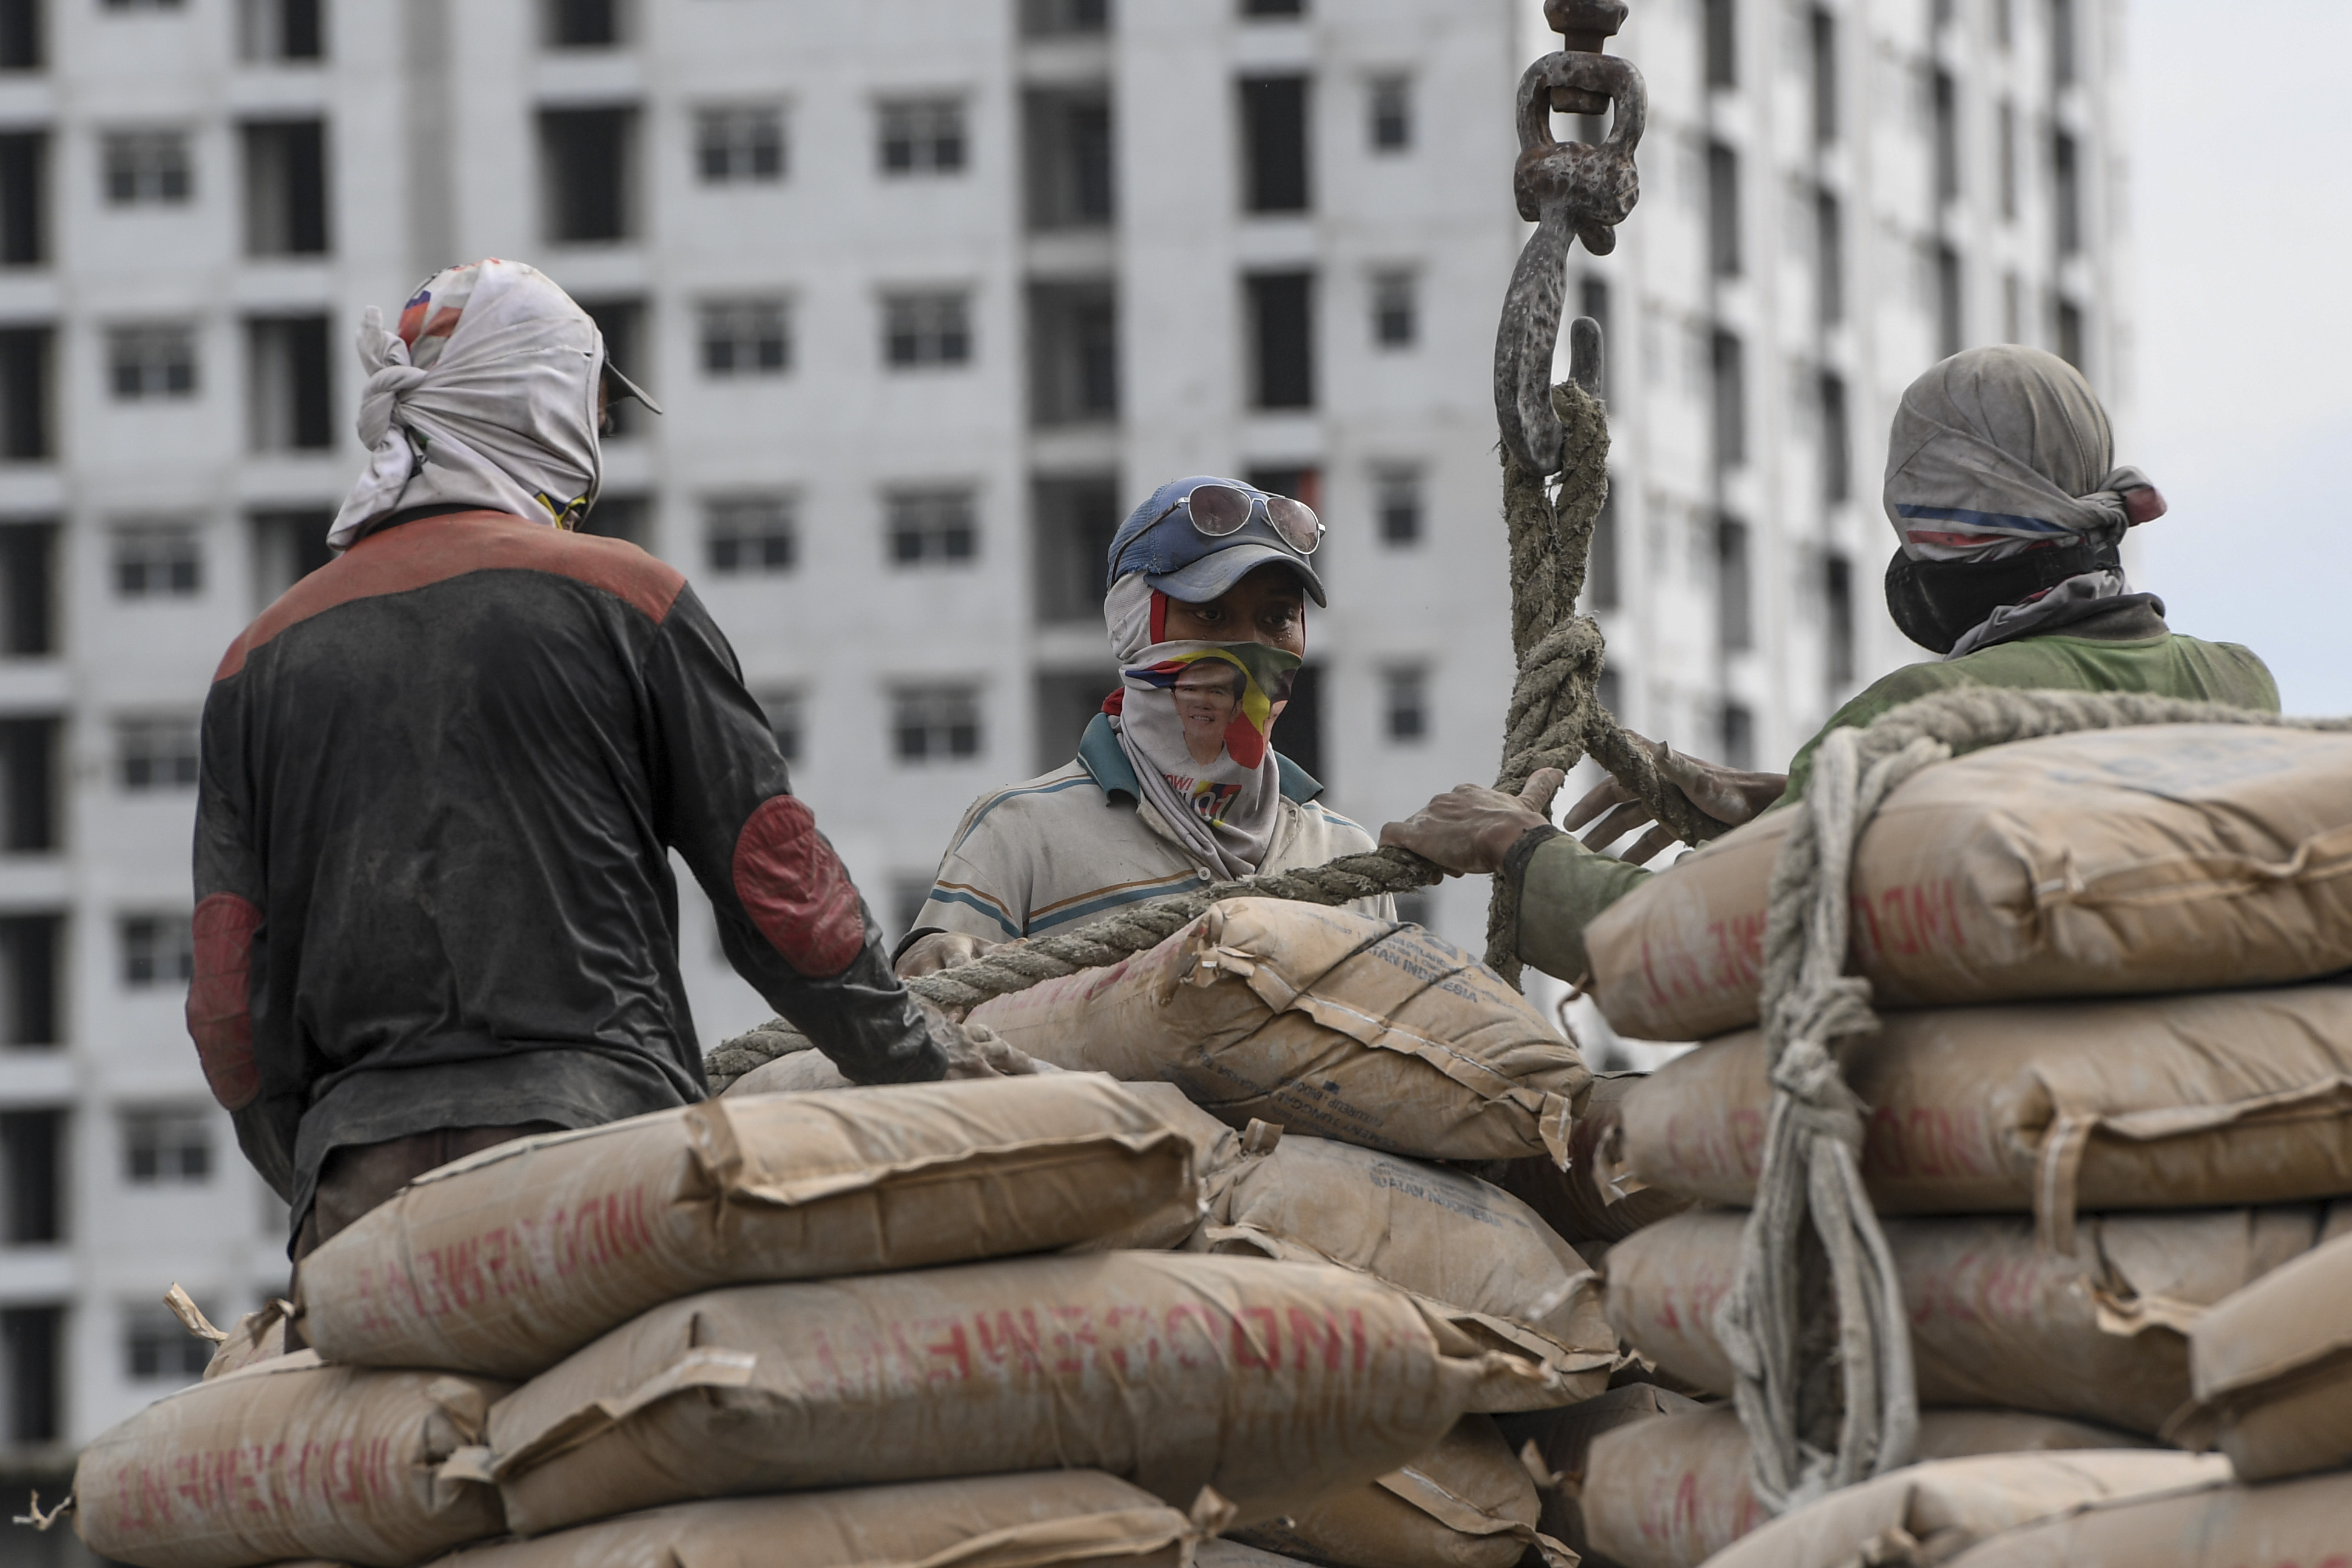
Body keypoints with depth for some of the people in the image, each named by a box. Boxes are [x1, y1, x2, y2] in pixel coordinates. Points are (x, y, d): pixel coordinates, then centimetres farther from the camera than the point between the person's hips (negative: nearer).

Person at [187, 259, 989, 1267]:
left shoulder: (262, 659, 15)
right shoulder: (624, 596, 6)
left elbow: (231, 1012, 12)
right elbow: (781, 895, 8)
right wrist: (930, 1067, 23)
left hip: (358, 1182, 3)